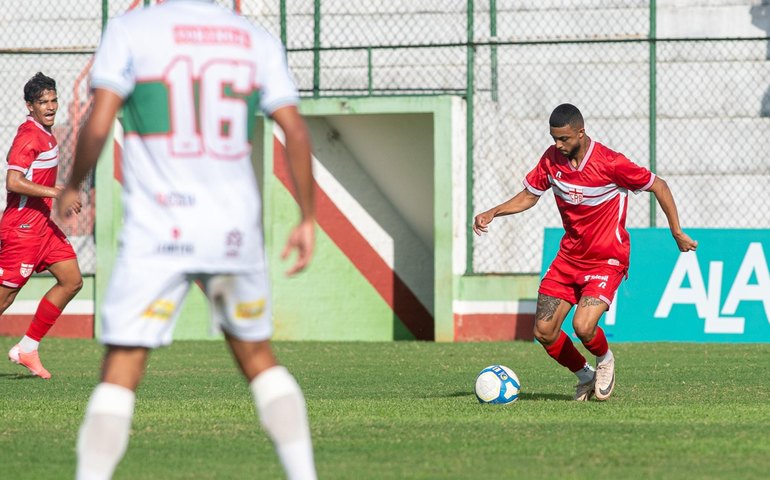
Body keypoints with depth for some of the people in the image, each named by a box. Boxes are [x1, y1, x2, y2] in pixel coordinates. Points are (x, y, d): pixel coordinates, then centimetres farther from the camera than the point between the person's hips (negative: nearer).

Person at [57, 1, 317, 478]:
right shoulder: (257, 40, 8)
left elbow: (97, 126, -9)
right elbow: (296, 133, 3)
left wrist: (73, 187, 8)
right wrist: (308, 217, 11)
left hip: (159, 231, -3)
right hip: (235, 229, 4)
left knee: (121, 371, -4)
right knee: (257, 355, 19)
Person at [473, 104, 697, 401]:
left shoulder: (610, 164, -20)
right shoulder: (551, 159, -4)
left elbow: (658, 186, -9)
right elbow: (528, 196, 11)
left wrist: (677, 233, -7)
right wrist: (492, 213, -5)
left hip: (607, 260, -6)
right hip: (569, 256, 6)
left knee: (583, 326, -25)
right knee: (544, 332, -3)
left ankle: (605, 360, 11)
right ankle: (584, 376, 23)